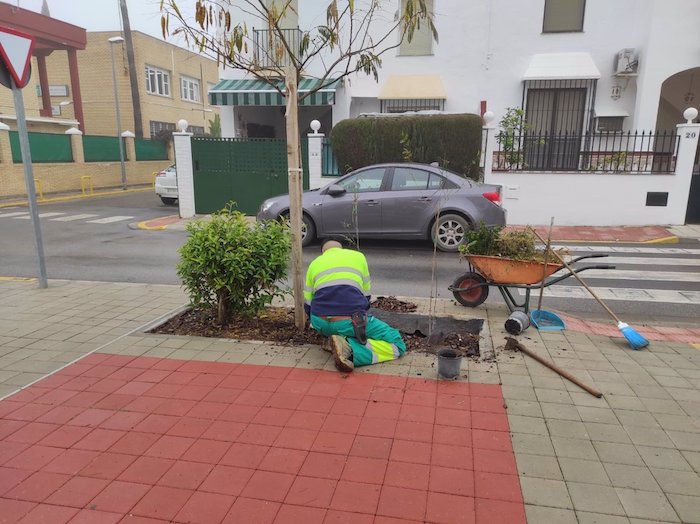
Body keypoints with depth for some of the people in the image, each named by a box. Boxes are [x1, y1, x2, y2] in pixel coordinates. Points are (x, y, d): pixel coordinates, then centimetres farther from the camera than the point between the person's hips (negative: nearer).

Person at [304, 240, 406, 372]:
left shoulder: (314, 263, 21)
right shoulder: (358, 256, 19)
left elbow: (308, 305, 23)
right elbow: (366, 295, 23)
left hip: (321, 324, 4)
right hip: (349, 322, -4)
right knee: (397, 344, 8)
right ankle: (349, 348, -14)